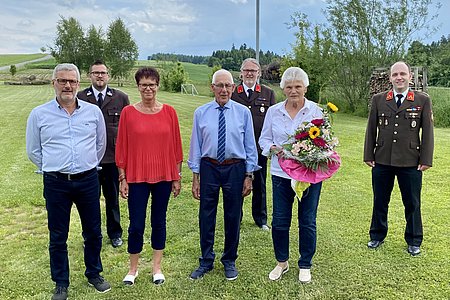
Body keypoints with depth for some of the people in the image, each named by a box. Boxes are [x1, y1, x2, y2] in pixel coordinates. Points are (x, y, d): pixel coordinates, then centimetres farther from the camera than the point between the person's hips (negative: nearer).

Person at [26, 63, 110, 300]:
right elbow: (33, 151, 8)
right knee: (58, 236, 9)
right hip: (56, 184, -1)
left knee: (93, 232, 12)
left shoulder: (93, 111, 2)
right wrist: (53, 169, 9)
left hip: (88, 181, 1)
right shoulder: (39, 114, -1)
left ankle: (94, 274, 33)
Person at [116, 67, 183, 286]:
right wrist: (122, 178, -1)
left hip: (164, 176, 1)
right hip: (137, 177, -1)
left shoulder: (169, 112, 0)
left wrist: (177, 177, 4)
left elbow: (175, 146, 3)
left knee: (159, 221, 13)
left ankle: (157, 267, 29)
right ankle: (133, 269, 27)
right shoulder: (128, 112, -3)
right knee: (136, 225, 5)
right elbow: (122, 148, 0)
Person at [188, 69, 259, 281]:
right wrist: (195, 176, 0)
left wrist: (249, 175, -2)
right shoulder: (201, 113, 0)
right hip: (208, 168, 1)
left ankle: (230, 261, 31)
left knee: (233, 216, 11)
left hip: (235, 168, 0)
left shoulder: (243, 112, -1)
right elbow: (196, 145, 3)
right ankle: (206, 261, 28)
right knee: (206, 216, 8)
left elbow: (250, 146, 1)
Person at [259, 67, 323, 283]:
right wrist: (274, 148, -13)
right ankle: (282, 262, 30)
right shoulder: (273, 111, 3)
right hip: (281, 173, 2)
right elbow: (264, 139, 8)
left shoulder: (316, 111, -3)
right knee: (279, 221, 8)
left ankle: (305, 265, 29)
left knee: (307, 222, 9)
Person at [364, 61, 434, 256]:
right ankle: (377, 236, 30)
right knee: (380, 202, 12)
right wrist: (369, 155, 3)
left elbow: (427, 132, 1)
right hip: (382, 161, 1)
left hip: (411, 163, -1)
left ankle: (413, 241, 28)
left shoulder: (422, 100, 2)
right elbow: (371, 129, 7)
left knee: (412, 203, 9)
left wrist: (426, 160, -4)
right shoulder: (378, 100, 5)